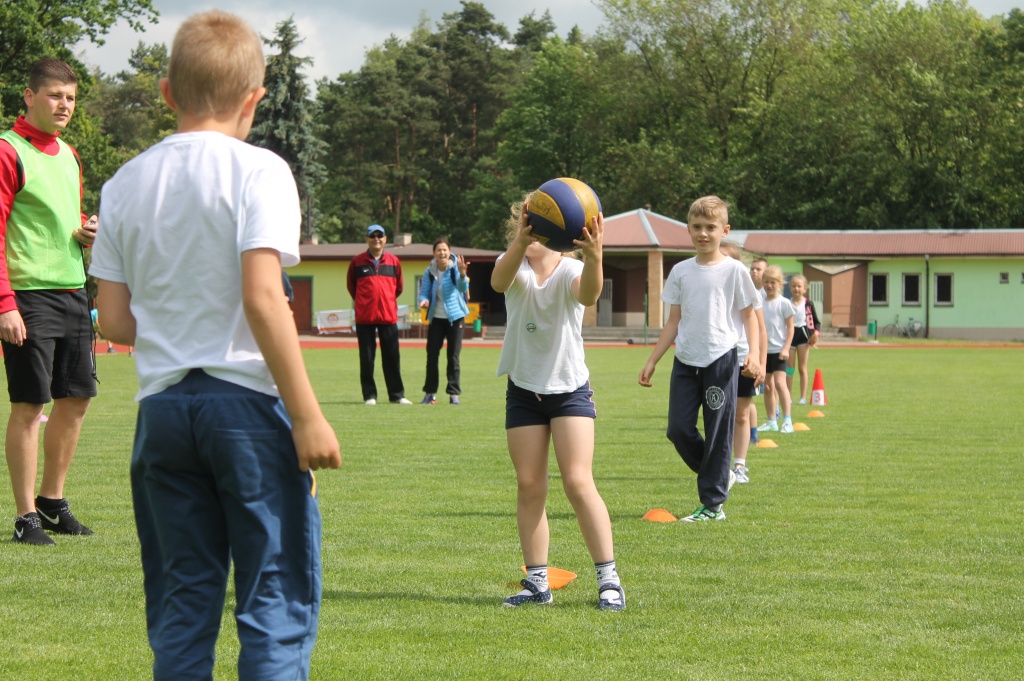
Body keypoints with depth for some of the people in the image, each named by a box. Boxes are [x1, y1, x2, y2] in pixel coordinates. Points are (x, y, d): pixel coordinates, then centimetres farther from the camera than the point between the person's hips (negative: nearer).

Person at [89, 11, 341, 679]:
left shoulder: (124, 185, 8)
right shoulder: (257, 170, -7)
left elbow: (115, 320, 7)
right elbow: (262, 297, -17)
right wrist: (307, 415, -14)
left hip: (162, 405, 5)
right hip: (247, 401, -5)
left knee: (181, 609, 11)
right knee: (277, 605, 0)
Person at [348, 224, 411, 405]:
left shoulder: (394, 261, 6)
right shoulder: (357, 262, 2)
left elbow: (398, 287, 14)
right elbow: (351, 286, 11)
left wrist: (386, 301, 12)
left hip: (388, 315, 1)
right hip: (364, 316, -1)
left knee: (392, 357, 3)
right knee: (367, 358, 1)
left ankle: (397, 395, 8)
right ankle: (369, 395, 7)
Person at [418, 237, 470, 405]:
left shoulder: (455, 268, -11)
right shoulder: (430, 271, -3)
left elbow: (463, 287, -26)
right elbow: (424, 292, 1)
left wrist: (462, 274, -47)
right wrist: (424, 301, -22)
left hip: (455, 317, -2)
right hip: (436, 318, 2)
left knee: (453, 356, 0)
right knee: (431, 355, 0)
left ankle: (454, 393, 6)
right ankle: (430, 393, 7)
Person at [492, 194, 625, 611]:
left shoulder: (570, 270, -12)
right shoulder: (515, 268, -5)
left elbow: (588, 294, -37)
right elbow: (499, 282, -32)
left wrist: (593, 257, -60)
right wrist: (520, 243, -54)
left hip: (570, 389, -3)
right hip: (524, 390, 3)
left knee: (578, 482, -11)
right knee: (529, 486, 3)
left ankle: (609, 579, -7)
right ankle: (537, 582, 10)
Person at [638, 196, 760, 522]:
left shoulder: (734, 271, 0)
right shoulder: (681, 272, 10)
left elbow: (749, 315, 3)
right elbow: (674, 321, 14)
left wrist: (754, 354, -12)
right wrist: (652, 361, 11)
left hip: (721, 359, -4)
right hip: (686, 360, 4)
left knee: (718, 432, -2)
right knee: (679, 428, -2)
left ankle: (713, 504, 6)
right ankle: (720, 475, 21)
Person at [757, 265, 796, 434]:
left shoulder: (784, 303, -4)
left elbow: (790, 327, -4)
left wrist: (786, 348, -11)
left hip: (778, 350, -5)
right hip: (764, 349, 5)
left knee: (779, 382, -17)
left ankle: (787, 420, -14)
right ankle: (771, 421, 17)